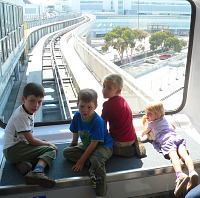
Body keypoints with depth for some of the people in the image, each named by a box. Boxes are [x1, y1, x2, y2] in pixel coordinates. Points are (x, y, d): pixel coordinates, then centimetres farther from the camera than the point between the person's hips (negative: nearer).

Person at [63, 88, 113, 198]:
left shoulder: (98, 121, -27)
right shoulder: (77, 116, -8)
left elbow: (94, 143, -24)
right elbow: (76, 132, 12)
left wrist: (82, 160, -21)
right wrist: (74, 143, 28)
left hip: (102, 146, -7)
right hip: (86, 145, 8)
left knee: (96, 161, -37)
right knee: (66, 152, -5)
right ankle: (90, 161, -18)